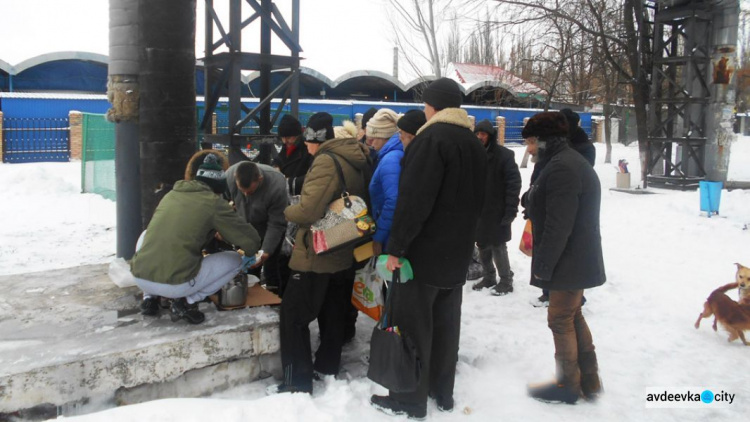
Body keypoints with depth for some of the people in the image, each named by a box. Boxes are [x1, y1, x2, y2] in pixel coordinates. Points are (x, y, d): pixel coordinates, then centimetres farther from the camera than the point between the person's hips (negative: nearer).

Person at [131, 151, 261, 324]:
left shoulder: (171, 194, 13)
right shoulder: (214, 203, -4)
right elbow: (251, 239, 2)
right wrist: (249, 254, 25)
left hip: (140, 278, 5)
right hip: (176, 285, -5)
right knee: (235, 260, 12)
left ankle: (150, 296, 21)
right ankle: (187, 302, 1)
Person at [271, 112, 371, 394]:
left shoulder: (327, 161, -20)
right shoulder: (357, 160, 8)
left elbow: (308, 211, -27)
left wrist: (288, 211, -8)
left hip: (317, 255, -9)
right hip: (345, 254, 9)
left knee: (293, 315, 0)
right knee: (333, 313, 19)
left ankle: (298, 381, 3)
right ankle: (327, 366, 33)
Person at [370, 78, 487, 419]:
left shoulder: (431, 138, -15)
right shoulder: (474, 144, 14)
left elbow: (414, 199, -22)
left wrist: (396, 246, -19)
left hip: (424, 250, -8)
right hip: (457, 251, 9)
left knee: (412, 324, 0)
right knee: (445, 323, 15)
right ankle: (442, 391, 26)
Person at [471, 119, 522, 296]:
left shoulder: (504, 155, -10)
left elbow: (514, 183, -12)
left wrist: (510, 210, -16)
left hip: (497, 212, -6)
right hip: (478, 210, 6)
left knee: (498, 247, -1)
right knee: (483, 246, 13)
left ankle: (506, 281, 13)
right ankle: (488, 277, 28)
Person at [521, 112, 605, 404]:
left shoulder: (561, 167, -20)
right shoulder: (571, 162, 15)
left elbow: (558, 225, -25)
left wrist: (543, 265, -20)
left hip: (569, 262, -11)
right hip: (578, 259, 11)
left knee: (561, 320, 1)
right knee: (573, 317, 18)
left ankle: (568, 385, 14)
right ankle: (589, 381, 28)